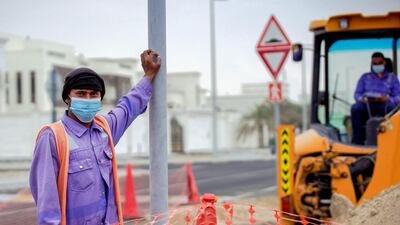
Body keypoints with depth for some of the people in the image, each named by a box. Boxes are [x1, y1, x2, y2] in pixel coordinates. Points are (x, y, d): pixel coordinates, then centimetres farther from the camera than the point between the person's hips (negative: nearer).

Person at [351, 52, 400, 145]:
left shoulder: (392, 77, 20)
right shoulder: (365, 77, 25)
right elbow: (357, 94, 15)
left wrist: (388, 99, -14)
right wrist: (362, 98, -10)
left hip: (384, 105, -1)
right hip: (367, 104, 1)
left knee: (391, 107, -38)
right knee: (356, 108, -34)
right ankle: (358, 142, -37)